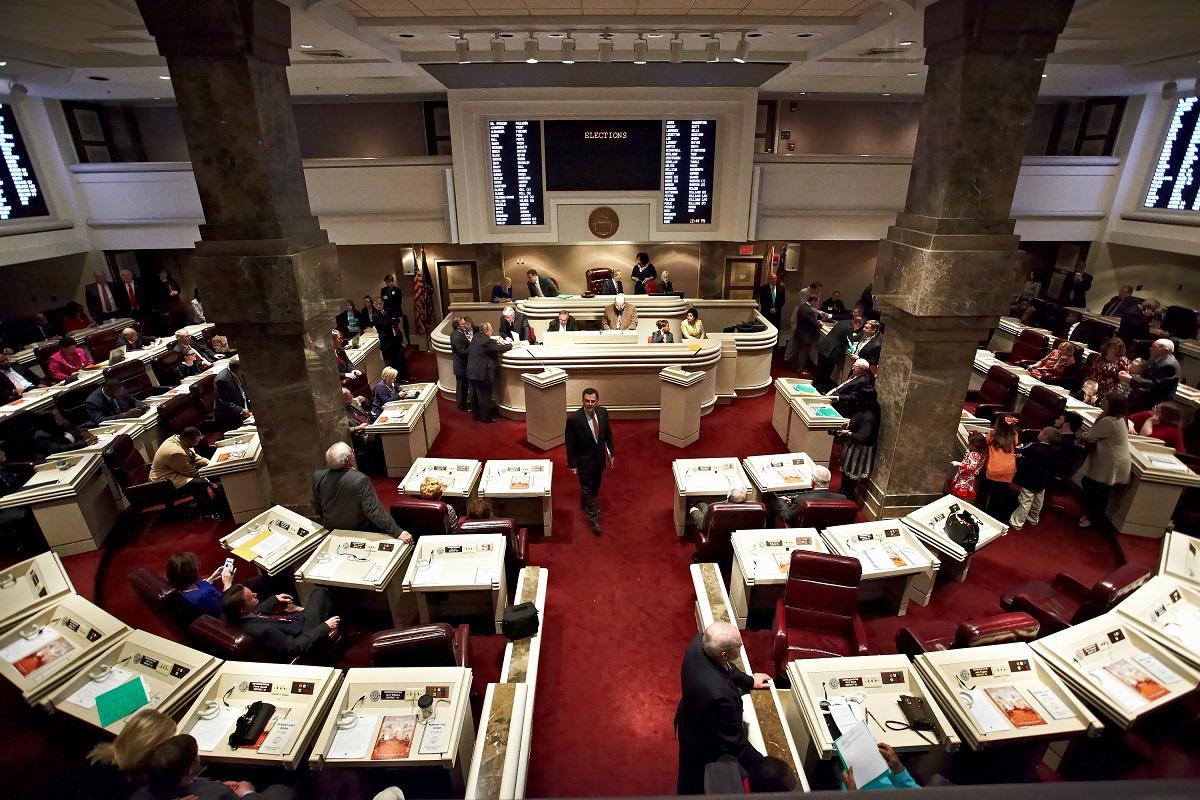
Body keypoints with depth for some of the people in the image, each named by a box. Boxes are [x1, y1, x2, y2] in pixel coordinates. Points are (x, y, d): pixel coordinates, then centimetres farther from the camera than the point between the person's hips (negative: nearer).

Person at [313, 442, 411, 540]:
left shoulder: (318, 476, -13)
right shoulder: (361, 480, -32)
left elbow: (316, 506, 3)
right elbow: (375, 511, -32)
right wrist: (398, 532, -28)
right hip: (360, 532, -6)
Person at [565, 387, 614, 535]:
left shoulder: (603, 412, -10)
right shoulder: (574, 419, -25)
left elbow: (608, 433, 5)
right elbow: (570, 444, -17)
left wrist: (611, 453, 6)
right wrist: (572, 464, -13)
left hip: (600, 458, 6)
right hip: (584, 460, -5)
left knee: (595, 486, 24)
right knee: (587, 489, 7)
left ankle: (586, 505, 51)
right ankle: (594, 519, 22)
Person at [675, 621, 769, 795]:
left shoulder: (699, 642, -26)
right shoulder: (718, 694, -47)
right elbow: (734, 741, -30)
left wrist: (749, 681, 12)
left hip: (691, 722, 7)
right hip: (703, 746, -7)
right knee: (695, 786, 27)